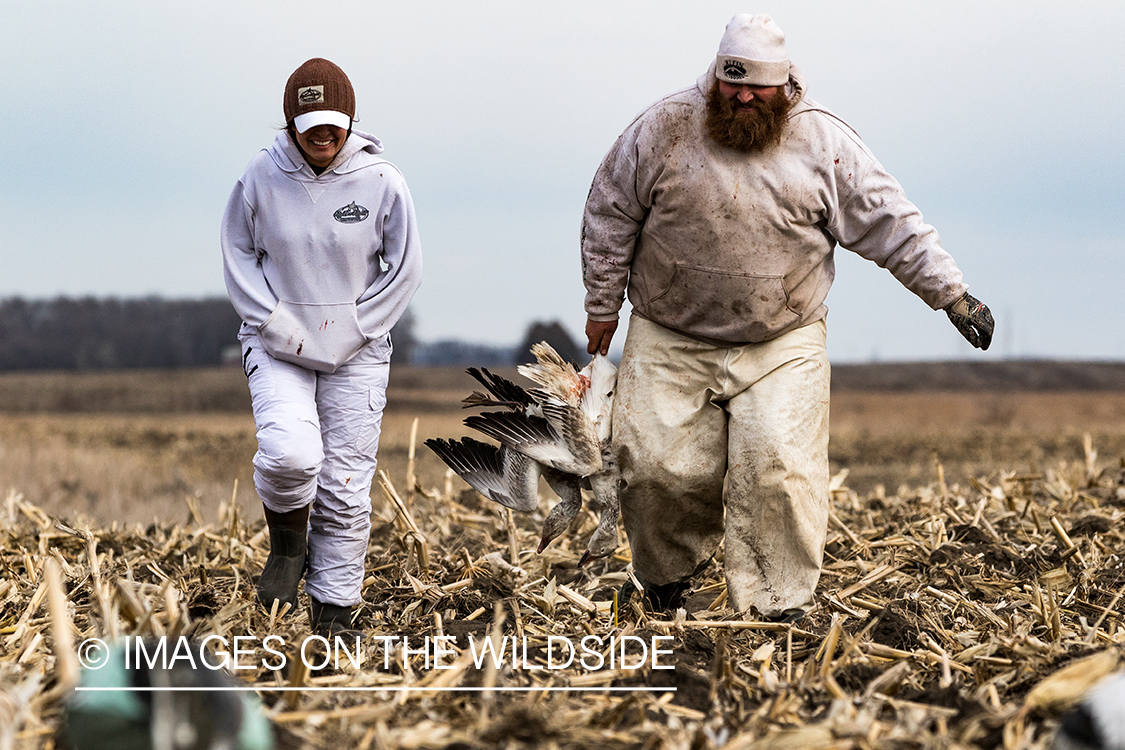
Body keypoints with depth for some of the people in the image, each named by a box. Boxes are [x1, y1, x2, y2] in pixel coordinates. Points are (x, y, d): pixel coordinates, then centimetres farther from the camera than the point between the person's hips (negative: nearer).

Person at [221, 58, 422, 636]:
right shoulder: (262, 176, -6)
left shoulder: (381, 182, -7)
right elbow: (238, 254, 4)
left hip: (356, 354, 1)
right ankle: (288, 546, 7)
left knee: (346, 489, 0)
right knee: (289, 454, -25)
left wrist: (350, 332, -7)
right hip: (279, 346, 0)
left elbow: (404, 269, 0)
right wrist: (277, 324, -8)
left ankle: (333, 613, 14)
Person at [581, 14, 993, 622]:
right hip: (668, 343, 1)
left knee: (778, 470, -10)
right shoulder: (664, 129, -3)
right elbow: (610, 215, 6)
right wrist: (602, 306, 7)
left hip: (781, 346, 0)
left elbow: (893, 225, 0)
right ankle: (665, 580, 26)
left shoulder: (825, 142, -3)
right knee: (659, 465, -1)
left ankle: (779, 606, -1)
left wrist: (952, 295, -4)